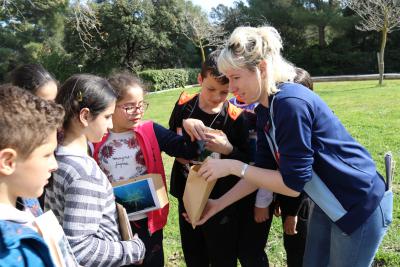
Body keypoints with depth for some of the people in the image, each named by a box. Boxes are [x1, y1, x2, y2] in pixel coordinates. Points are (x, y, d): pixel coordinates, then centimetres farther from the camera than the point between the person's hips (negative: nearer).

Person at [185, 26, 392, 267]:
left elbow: (292, 183, -26)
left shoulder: (290, 103, -28)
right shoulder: (265, 110, -1)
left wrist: (234, 167, -22)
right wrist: (218, 204, 3)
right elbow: (264, 171, 4)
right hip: (329, 203, 8)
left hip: (360, 206, -8)